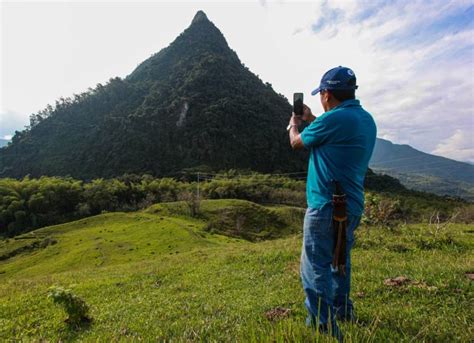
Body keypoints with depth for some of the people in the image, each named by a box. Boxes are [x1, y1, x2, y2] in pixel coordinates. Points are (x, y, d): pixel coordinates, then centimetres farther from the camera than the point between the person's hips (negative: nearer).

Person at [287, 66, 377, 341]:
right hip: (352, 206, 10)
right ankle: (343, 310, 42)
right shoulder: (366, 119, 9)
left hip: (326, 206, -9)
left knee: (315, 269, 0)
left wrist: (294, 125, 19)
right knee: (339, 260, 24)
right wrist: (311, 119, 29)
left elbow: (297, 143, -3)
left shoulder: (333, 118, -18)